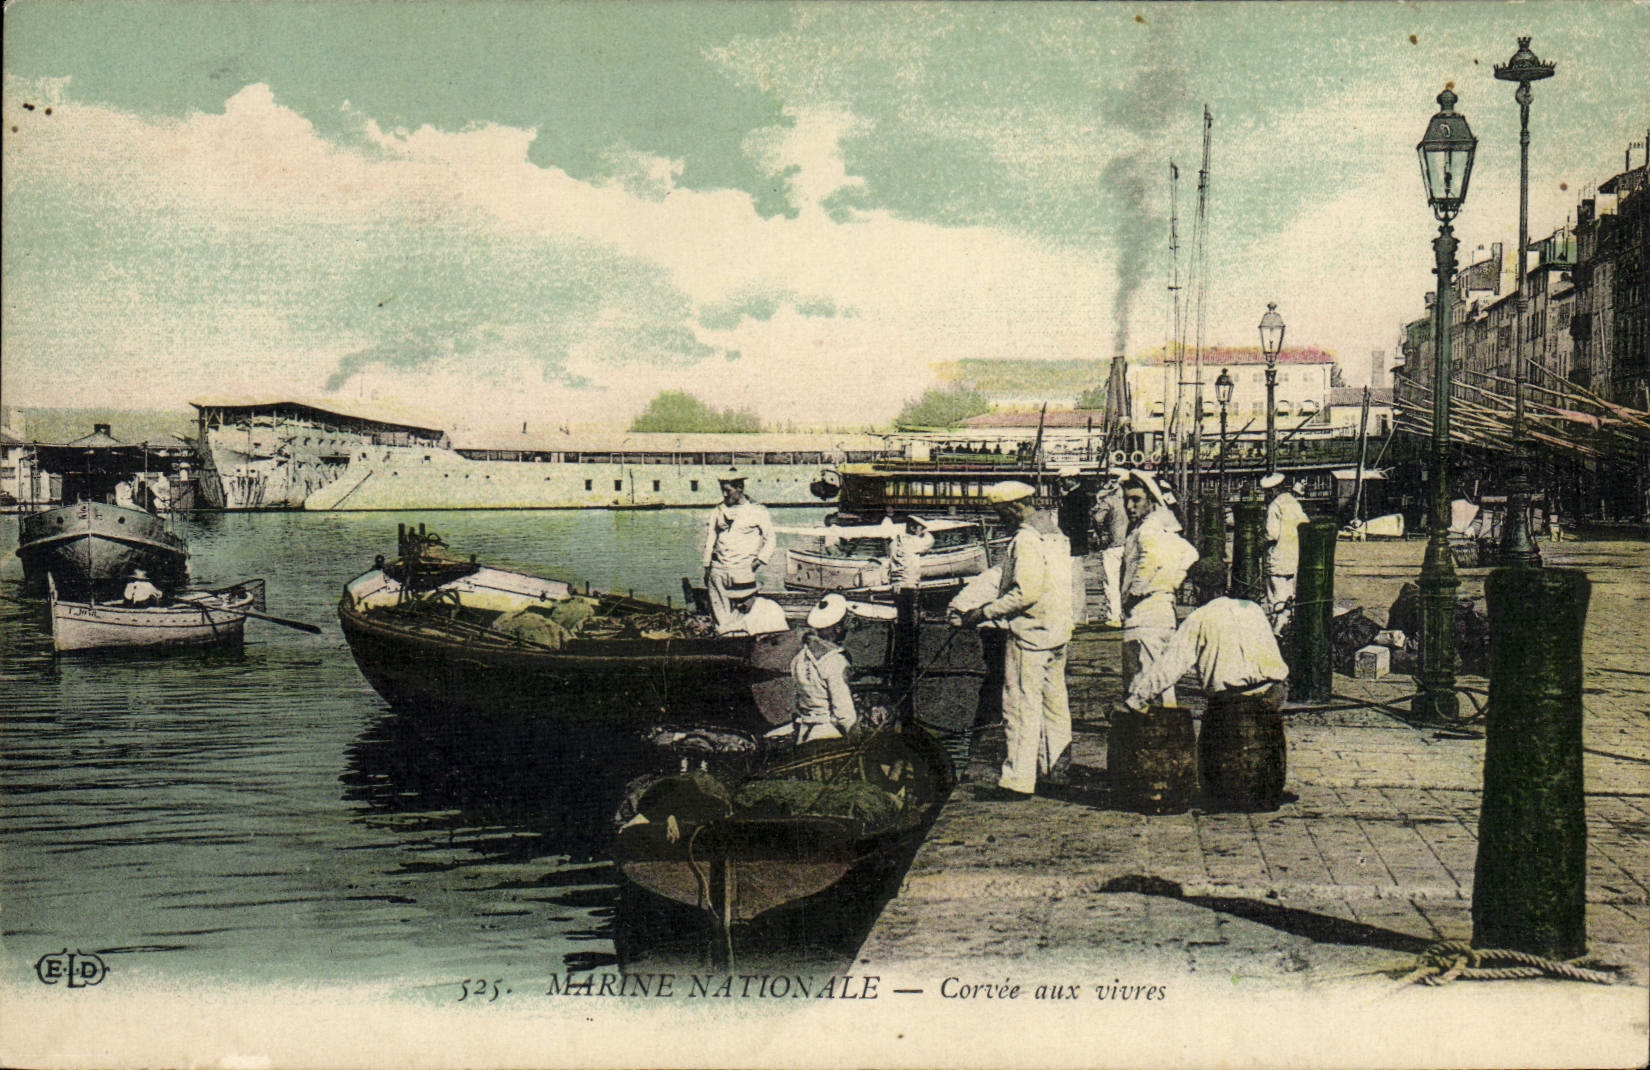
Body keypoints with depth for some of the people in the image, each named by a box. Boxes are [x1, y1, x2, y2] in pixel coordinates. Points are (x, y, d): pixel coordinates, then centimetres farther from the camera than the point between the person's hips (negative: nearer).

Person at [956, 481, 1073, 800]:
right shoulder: (1055, 533, 13)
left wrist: (985, 612, -16)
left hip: (1030, 631, -10)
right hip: (1057, 632, 10)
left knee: (1022, 705, -6)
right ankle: (1056, 767, 28)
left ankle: (1017, 779, -5)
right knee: (1054, 700, 17)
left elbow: (1025, 594, -23)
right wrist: (994, 607, 19)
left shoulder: (1026, 539, -16)